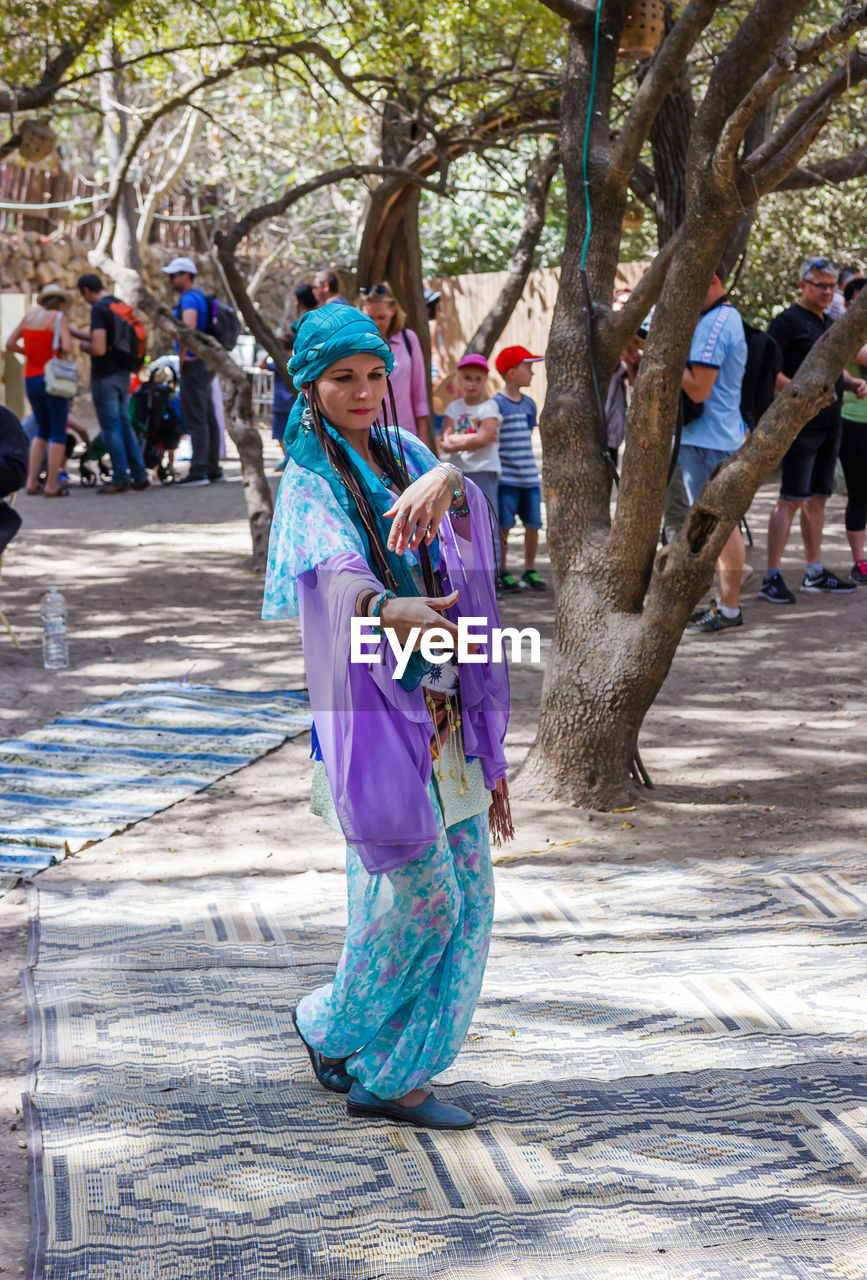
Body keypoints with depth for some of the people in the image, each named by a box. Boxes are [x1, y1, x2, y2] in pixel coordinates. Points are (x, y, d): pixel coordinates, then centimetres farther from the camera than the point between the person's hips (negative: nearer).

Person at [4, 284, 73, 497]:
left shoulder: (30, 315, 10)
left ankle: (31, 481, 12)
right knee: (58, 433, 2)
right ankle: (52, 485, -1)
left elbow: (10, 344, 10)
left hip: (31, 380, 6)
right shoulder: (59, 318, -8)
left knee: (42, 431, 19)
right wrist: (63, 351, 2)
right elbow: (67, 348, -20)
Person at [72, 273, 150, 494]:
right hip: (123, 374, 8)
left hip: (104, 377, -8)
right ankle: (139, 476, 16)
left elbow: (99, 348, -24)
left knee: (111, 428, -1)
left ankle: (120, 479, 2)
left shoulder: (98, 309, -16)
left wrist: (84, 345, -3)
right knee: (124, 424, 15)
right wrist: (72, 331, 30)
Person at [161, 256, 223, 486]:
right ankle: (213, 468, 14)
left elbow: (189, 325, -32)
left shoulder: (189, 298, -13)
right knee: (208, 417, 11)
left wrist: (182, 356, -23)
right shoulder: (200, 297, 19)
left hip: (194, 364, -10)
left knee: (195, 418, -11)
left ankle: (199, 469, -14)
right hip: (206, 362, 10)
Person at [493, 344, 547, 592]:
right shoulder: (496, 403, -9)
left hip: (529, 478, 6)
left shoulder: (529, 404, 12)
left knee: (533, 525, 6)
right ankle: (502, 573, 10)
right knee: (504, 526, -1)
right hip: (506, 478, -6)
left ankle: (530, 571, 18)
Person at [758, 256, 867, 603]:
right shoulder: (788, 321, -8)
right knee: (791, 499, -11)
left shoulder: (829, 324, 18)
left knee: (817, 497, 13)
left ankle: (814, 573, 20)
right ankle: (771, 577, -10)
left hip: (829, 423, 9)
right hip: (802, 423, -8)